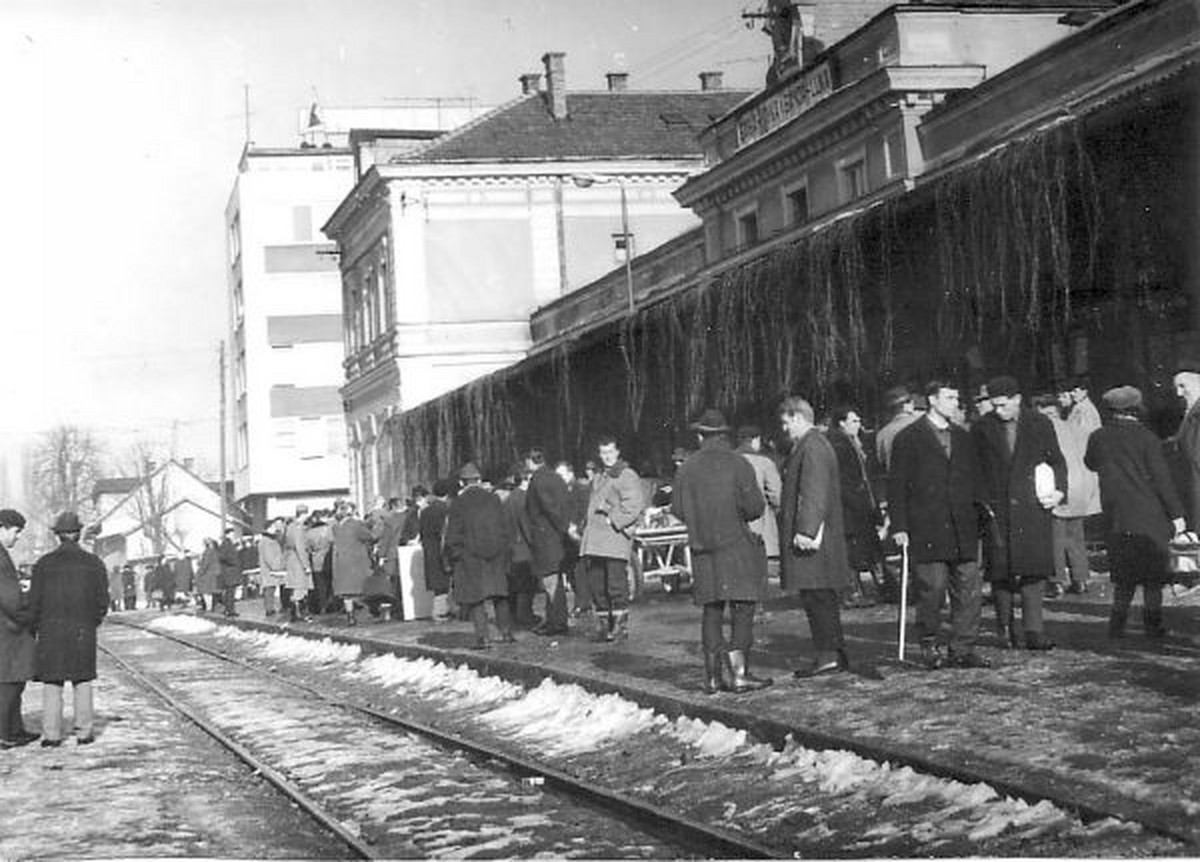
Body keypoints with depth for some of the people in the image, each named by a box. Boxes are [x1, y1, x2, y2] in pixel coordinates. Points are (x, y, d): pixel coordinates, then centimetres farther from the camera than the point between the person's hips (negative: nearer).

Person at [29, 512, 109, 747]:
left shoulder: (44, 564, -3)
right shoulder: (93, 563, 0)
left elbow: (35, 600, -3)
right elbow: (102, 600, 0)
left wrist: (35, 627, 11)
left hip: (51, 629, -1)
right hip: (83, 630, 1)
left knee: (52, 682, 4)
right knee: (82, 680, 10)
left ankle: (52, 734, 2)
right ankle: (84, 731, 8)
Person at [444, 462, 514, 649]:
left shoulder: (458, 503, -7)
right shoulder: (493, 499, 4)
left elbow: (453, 536, -6)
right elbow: (506, 530, 8)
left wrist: (454, 557, 3)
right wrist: (503, 549, 17)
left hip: (470, 556, -4)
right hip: (496, 555, 4)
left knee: (474, 598, 0)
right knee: (499, 595, 16)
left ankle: (483, 637, -8)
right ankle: (506, 632, 20)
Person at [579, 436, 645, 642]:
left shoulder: (627, 476, -2)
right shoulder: (598, 478, 23)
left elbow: (634, 505, -11)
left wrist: (613, 520, -14)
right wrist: (587, 526, 16)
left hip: (615, 535, -8)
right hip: (595, 540, 8)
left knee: (616, 582, -10)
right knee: (595, 583, 6)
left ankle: (621, 624, -3)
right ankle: (603, 622, 15)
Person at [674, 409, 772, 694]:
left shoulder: (687, 467, 3)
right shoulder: (738, 464, -6)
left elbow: (678, 509, 6)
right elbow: (755, 507, -11)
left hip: (702, 548, 4)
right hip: (737, 544, -4)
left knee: (711, 610, 10)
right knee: (743, 608, -1)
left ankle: (713, 675, 11)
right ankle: (738, 672, -6)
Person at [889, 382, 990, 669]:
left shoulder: (963, 438, 17)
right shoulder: (909, 438, 1)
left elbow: (974, 481, 21)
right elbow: (897, 485, -2)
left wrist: (979, 516, 12)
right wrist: (899, 527, -9)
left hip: (963, 529, 5)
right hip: (927, 531, -5)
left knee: (970, 590, 1)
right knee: (933, 588, -4)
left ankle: (963, 650, 8)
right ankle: (928, 645, 13)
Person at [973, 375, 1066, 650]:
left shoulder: (1040, 424, 6)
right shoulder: (982, 429, 4)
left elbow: (1057, 460, 13)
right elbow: (974, 469, 8)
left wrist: (1059, 490, -1)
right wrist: (982, 503, -2)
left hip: (1033, 507, 0)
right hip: (997, 510, 0)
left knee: (1034, 570, -6)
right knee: (1000, 572, 2)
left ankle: (1034, 631, -4)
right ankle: (1005, 629, 16)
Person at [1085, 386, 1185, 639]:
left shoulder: (1098, 438, -1)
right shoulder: (1146, 438, -10)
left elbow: (1090, 463, 19)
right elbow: (1161, 478, -9)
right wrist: (1176, 514, -5)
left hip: (1117, 517, 3)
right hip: (1149, 514, -3)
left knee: (1124, 574, 13)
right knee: (1153, 572, 6)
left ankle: (1117, 623, 8)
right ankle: (1152, 623, 5)